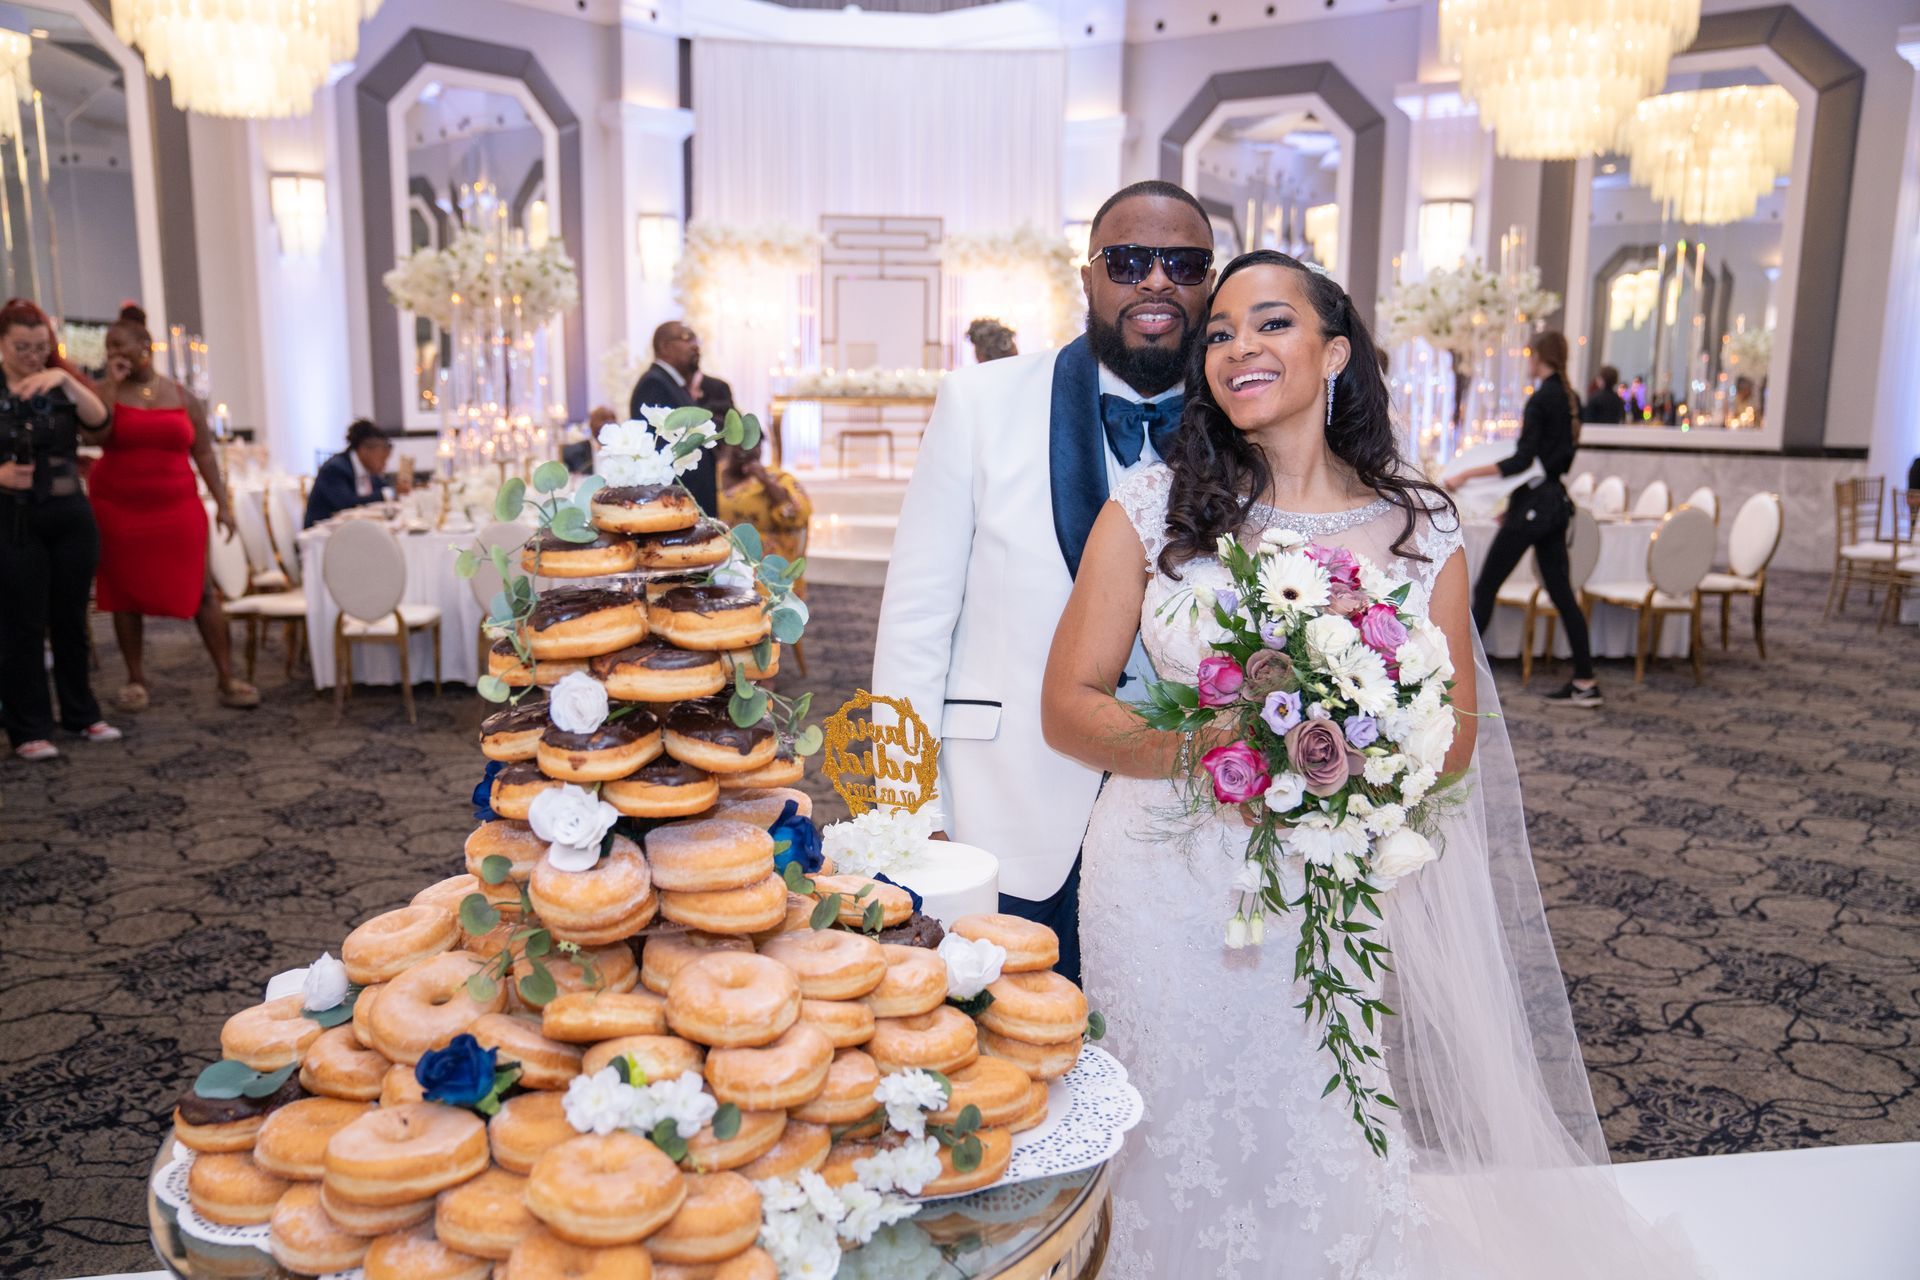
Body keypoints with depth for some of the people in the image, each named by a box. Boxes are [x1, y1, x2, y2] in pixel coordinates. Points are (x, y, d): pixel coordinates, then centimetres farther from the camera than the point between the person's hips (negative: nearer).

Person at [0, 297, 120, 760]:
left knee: (71, 620, 11)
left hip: (71, 516, 2)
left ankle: (81, 713, 23)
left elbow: (99, 422, -13)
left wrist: (66, 380, -26)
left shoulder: (61, 382, 6)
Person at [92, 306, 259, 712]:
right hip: (118, 508, 0)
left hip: (177, 507, 0)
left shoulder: (182, 397, 5)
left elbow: (204, 453, 6)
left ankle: (227, 679, 2)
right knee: (127, 592, 6)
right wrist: (112, 383, -11)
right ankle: (135, 680, 17)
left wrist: (223, 502, 0)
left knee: (201, 589, -2)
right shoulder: (107, 392, 3)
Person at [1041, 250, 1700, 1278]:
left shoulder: (1421, 533, 1)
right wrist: (1194, 750, -21)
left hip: (1330, 897, 1)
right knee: (1173, 1162, 11)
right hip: (1164, 884, 0)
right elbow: (1069, 705, -3)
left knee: (1315, 1168, 12)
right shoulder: (1151, 506, -3)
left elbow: (1456, 734, 6)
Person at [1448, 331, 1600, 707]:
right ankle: (1585, 682, 10)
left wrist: (1467, 474, -19)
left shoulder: (1541, 399, -14)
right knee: (1561, 592, 10)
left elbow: (1522, 461, -20)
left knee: (1485, 587, -2)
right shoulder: (1571, 400, 12)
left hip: (1534, 504, -9)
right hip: (1557, 502, 9)